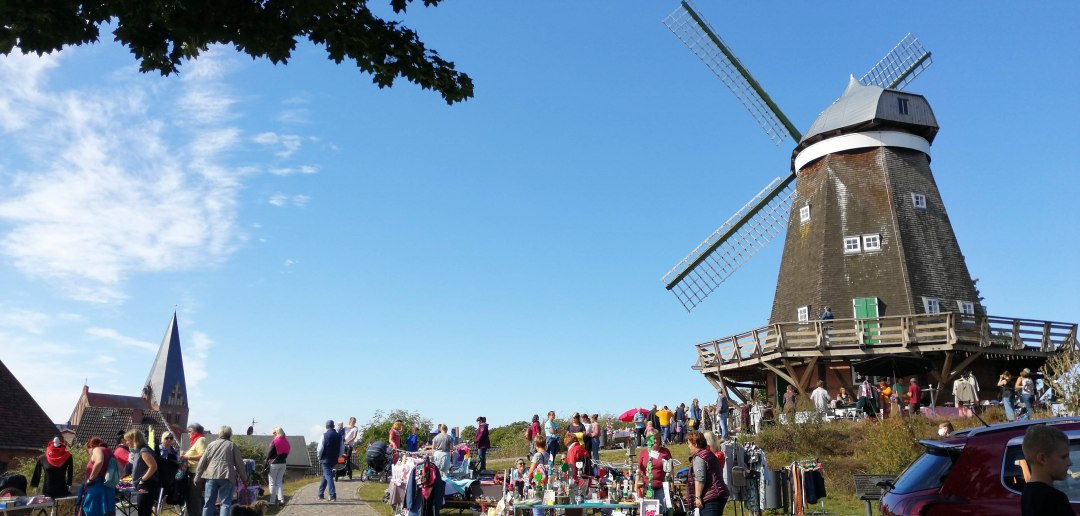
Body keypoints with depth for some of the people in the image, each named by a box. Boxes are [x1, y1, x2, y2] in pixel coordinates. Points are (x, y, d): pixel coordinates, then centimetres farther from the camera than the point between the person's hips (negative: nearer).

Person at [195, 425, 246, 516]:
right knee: (225, 503, -1)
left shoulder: (211, 445, 13)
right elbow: (239, 463, 4)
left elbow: (202, 462, 11)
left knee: (208, 503, 10)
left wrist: (197, 477, 18)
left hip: (211, 476, 3)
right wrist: (243, 478, 12)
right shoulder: (232, 445, 4)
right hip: (226, 477, -3)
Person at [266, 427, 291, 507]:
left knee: (272, 483, 3)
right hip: (283, 463, 6)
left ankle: (272, 501, 3)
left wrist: (267, 460, 1)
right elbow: (287, 453, 7)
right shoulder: (286, 442, 7)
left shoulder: (275, 441, -13)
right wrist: (282, 459, 10)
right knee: (280, 482, 13)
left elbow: (270, 453, -12)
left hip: (274, 464, -6)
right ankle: (281, 499, 6)